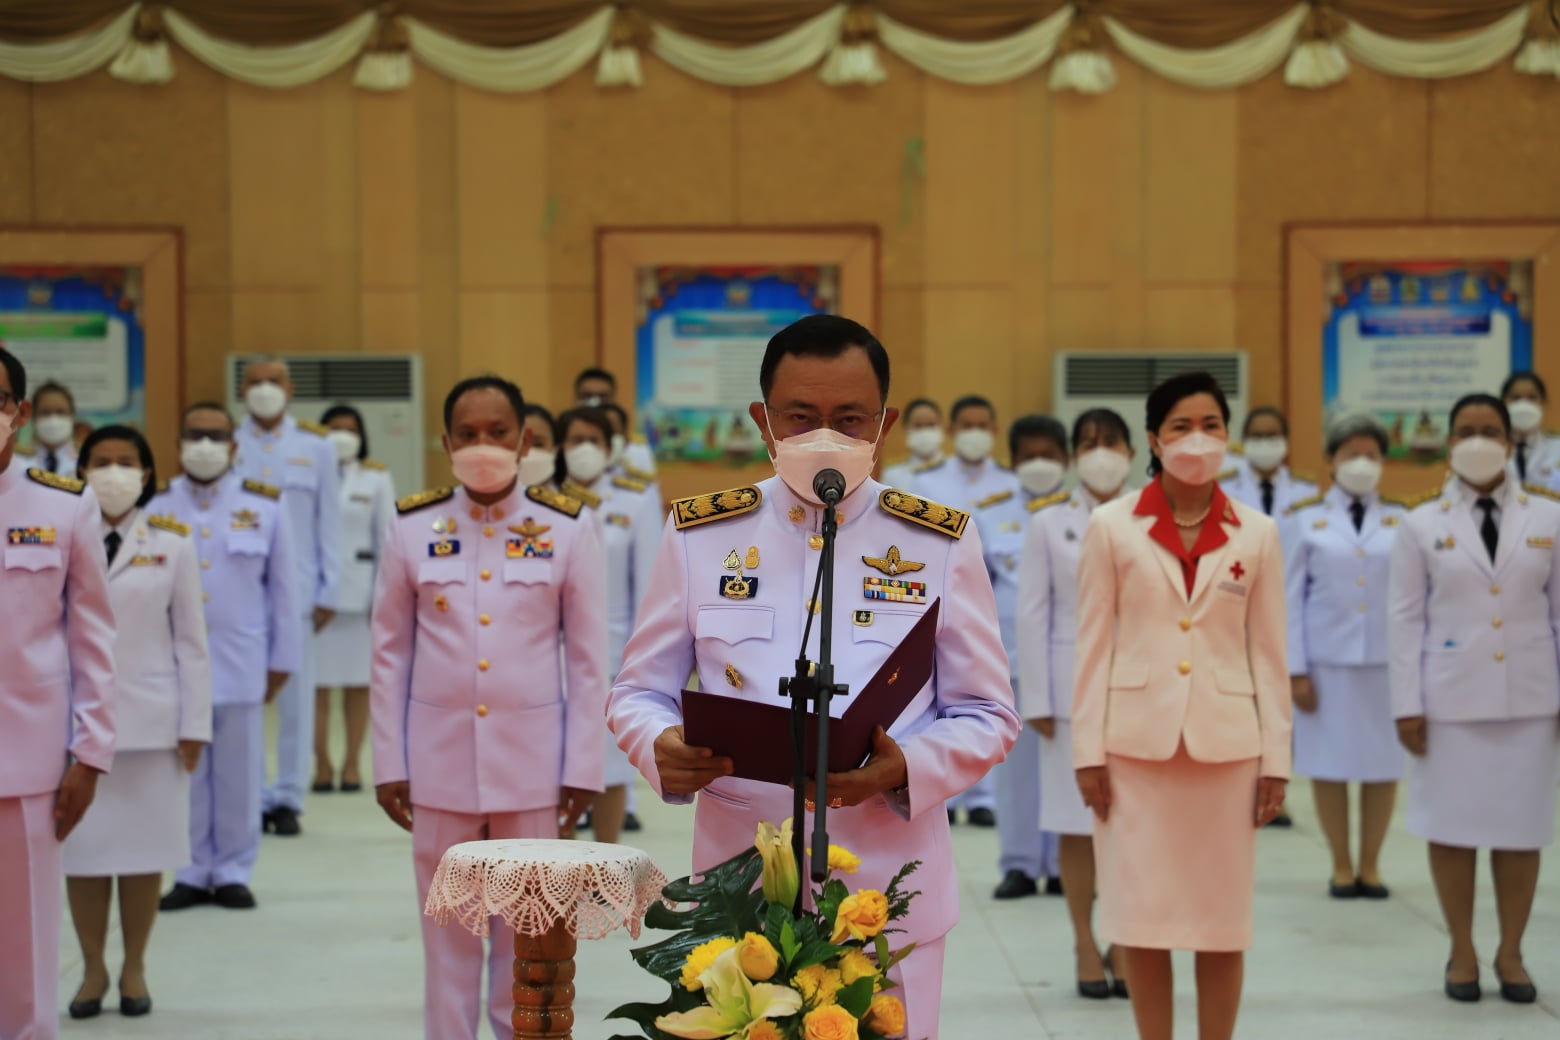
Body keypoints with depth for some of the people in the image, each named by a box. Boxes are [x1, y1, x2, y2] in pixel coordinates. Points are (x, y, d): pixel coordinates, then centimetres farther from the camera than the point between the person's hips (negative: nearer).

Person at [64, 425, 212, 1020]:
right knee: (82, 848, 3)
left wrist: (195, 724, -1)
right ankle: (93, 970, 17)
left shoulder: (171, 544, 3)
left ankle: (134, 970, 18)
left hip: (150, 719, 0)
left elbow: (190, 640, 3)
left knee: (144, 847, 5)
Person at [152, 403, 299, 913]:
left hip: (241, 665, 0)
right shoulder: (157, 508, 0)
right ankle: (192, 873, 15)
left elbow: (283, 588, 6)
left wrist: (282, 659, 5)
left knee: (238, 774, 6)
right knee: (184, 771, 6)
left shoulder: (262, 507, 2)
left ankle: (233, 873, 17)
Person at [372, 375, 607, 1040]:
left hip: (532, 759, -1)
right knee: (447, 931, 8)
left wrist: (582, 768, -4)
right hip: (439, 759, 1)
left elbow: (587, 659, 0)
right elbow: (390, 654, 4)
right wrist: (389, 762, 1)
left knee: (526, 932, 8)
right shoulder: (412, 527, 0)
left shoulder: (569, 529, -3)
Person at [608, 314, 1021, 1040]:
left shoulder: (941, 544, 2)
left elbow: (987, 715, 3)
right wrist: (662, 748, -16)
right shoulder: (699, 535, 4)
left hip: (889, 891, 0)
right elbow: (638, 693, 8)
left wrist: (907, 769, -17)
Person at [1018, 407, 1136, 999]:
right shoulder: (1048, 523, 3)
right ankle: (1086, 946, 12)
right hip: (1072, 684, 0)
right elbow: (1034, 612, 1)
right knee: (1076, 823, 3)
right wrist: (1036, 699, -3)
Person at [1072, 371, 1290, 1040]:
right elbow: (1094, 645, 0)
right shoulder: (1111, 527, 1)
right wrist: (1087, 751, -4)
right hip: (1136, 741, -1)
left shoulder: (1257, 534, 5)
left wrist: (1276, 758, 2)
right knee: (1141, 912, 2)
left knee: (1222, 915, 6)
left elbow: (1268, 653, 5)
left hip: (1227, 744, 1)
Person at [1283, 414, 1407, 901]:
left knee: (1383, 764, 3)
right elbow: (1291, 597, 1)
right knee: (1329, 764, 3)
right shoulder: (1306, 518, 1)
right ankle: (1341, 867, 15)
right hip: (1327, 659, -1)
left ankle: (1370, 865, 16)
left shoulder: (1400, 519, 3)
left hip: (1387, 659, 1)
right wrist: (1295, 669, -4)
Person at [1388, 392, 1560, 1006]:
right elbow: (1406, 619, 1)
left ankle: (1510, 953, 17)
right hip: (1451, 699, -1)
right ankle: (1462, 952, 16)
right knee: (1453, 824, 4)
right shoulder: (1423, 525, 2)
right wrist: (1407, 704, -5)